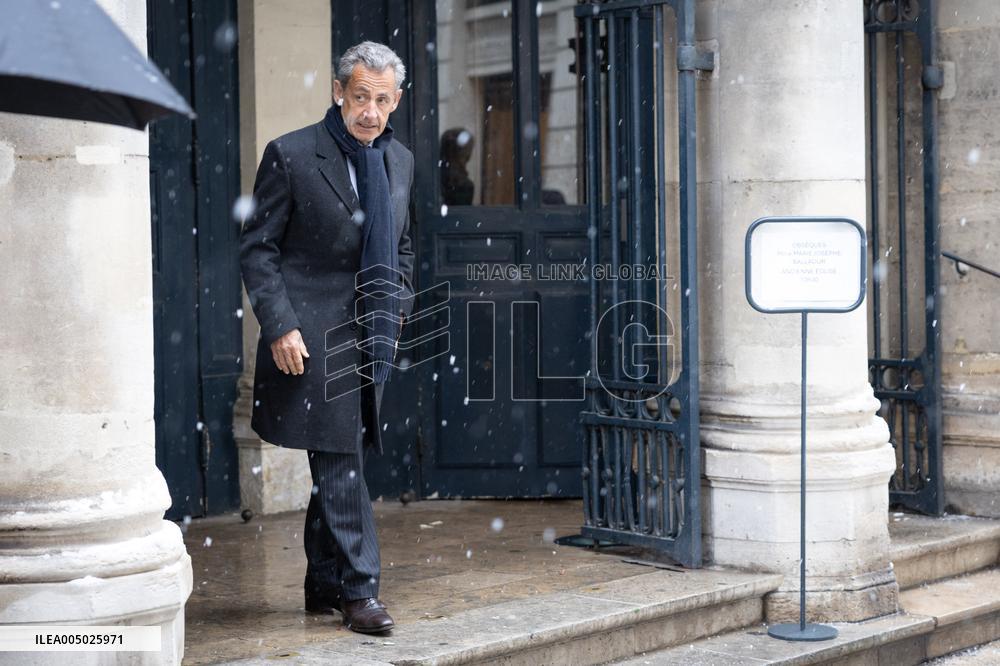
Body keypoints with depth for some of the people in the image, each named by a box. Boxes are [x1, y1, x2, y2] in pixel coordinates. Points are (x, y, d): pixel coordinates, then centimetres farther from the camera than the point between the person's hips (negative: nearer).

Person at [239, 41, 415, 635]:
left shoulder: (401, 161, 11)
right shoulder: (290, 156, -7)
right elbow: (257, 248, -7)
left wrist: (398, 312, 14)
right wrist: (279, 326, -14)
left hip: (372, 340, 6)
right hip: (313, 338, -6)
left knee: (336, 464, 13)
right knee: (340, 464, -7)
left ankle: (324, 586, 22)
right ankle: (359, 590, 0)